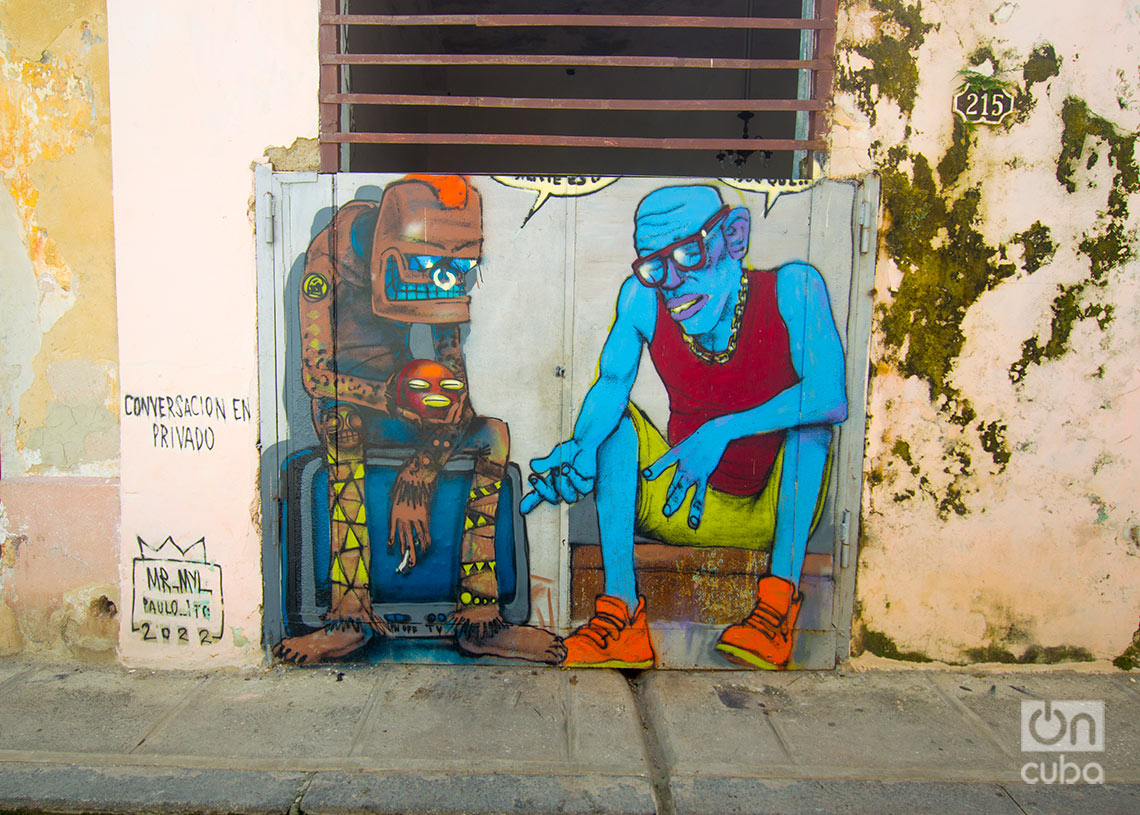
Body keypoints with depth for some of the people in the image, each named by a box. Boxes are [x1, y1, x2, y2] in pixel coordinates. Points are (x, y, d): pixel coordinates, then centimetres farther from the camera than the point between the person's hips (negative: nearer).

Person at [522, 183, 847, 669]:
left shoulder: (791, 288, -18)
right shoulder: (642, 298, -10)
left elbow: (831, 398, -30)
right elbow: (611, 384, -18)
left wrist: (721, 431, -38)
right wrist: (582, 447, -39)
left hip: (781, 509, -2)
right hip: (689, 507, 2)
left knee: (807, 410, -25)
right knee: (612, 418, -15)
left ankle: (779, 603, -30)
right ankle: (621, 611, -22)